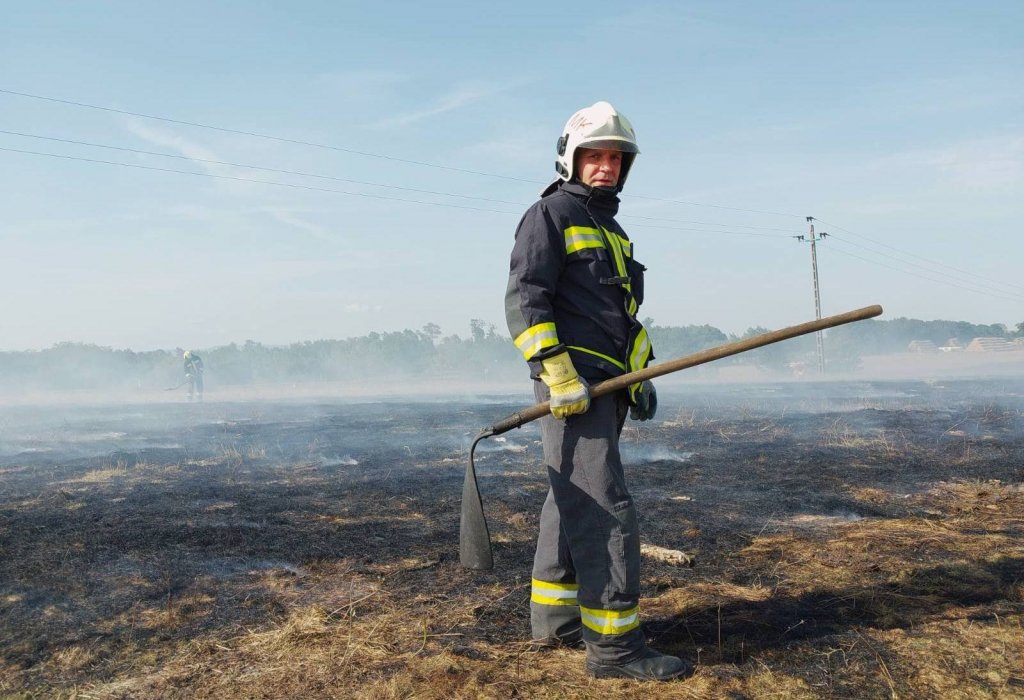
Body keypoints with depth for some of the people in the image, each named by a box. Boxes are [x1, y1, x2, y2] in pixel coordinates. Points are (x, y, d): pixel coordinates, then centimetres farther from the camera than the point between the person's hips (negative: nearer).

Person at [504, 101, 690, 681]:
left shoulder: (614, 230, 23)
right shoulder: (550, 214, -4)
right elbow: (524, 299, -13)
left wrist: (638, 373, 19)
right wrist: (557, 372, -21)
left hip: (607, 384, 9)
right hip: (573, 383, -9)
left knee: (571, 503, 14)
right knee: (607, 511, -11)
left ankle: (554, 618, 26)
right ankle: (614, 643, -4)